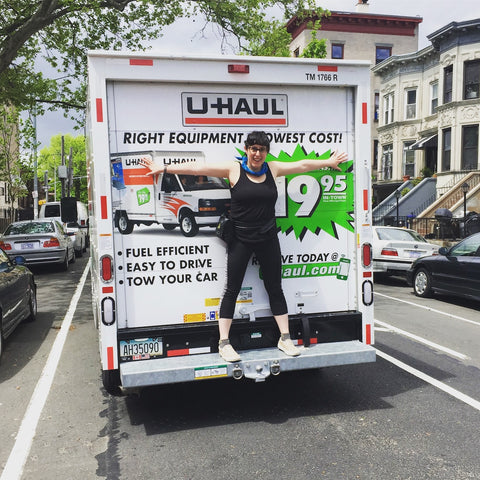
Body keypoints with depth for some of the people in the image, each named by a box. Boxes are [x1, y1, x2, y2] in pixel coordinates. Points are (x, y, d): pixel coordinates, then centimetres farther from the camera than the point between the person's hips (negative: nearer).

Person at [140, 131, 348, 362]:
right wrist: (163, 168, -10)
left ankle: (285, 339, 23)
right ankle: (224, 343, 10)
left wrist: (329, 162, 26)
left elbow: (303, 165, 17)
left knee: (275, 288, 11)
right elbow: (197, 168, -9)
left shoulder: (273, 169, 5)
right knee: (232, 289, 2)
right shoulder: (233, 169, -5)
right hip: (240, 239, -3)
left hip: (268, 239, 3)